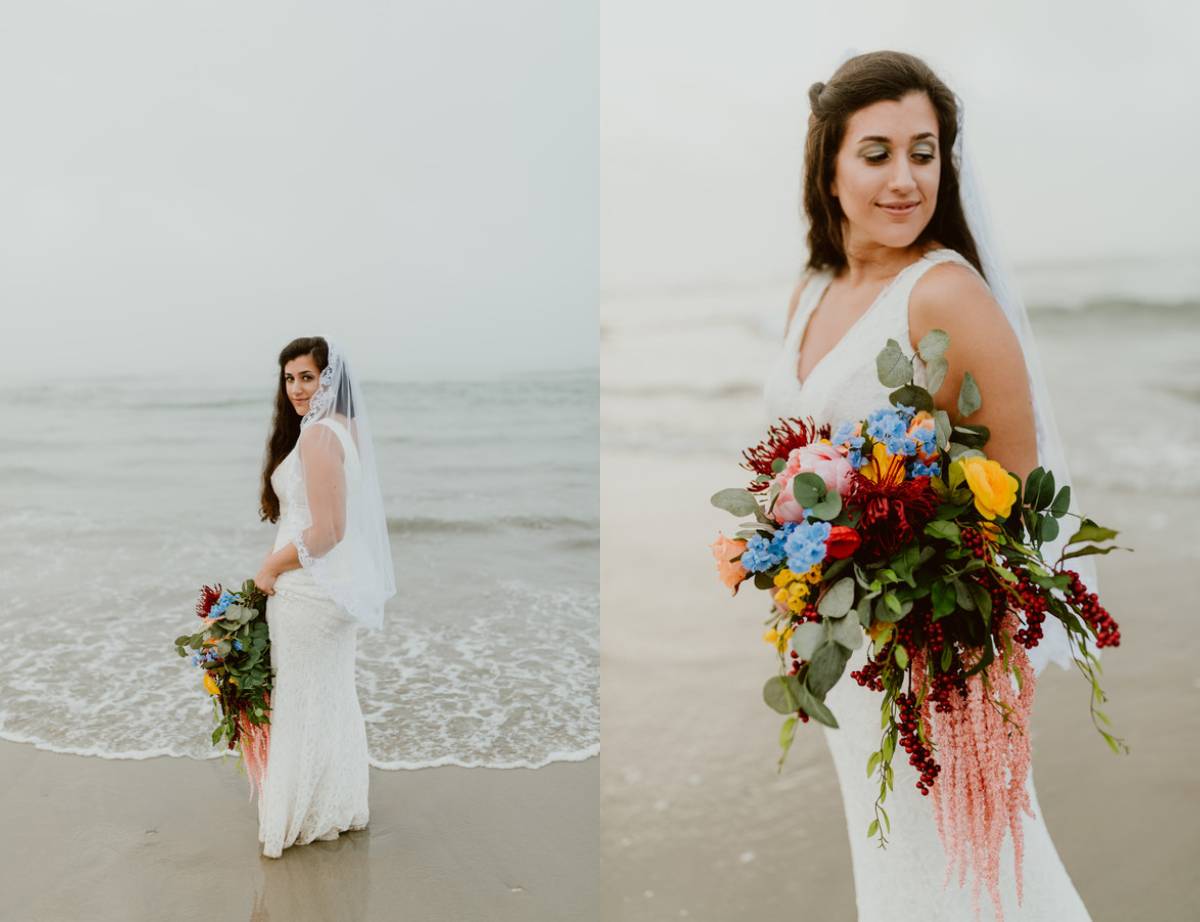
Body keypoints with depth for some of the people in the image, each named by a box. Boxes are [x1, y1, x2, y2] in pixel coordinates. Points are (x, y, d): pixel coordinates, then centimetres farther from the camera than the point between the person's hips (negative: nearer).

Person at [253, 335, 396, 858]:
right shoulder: (347, 429, 9)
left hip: (309, 588, -9)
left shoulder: (317, 435, -20)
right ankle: (341, 805, 31)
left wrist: (270, 569, -11)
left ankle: (303, 818, 17)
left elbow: (326, 531, -22)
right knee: (334, 696, 18)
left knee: (303, 700, 4)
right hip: (338, 583, 9)